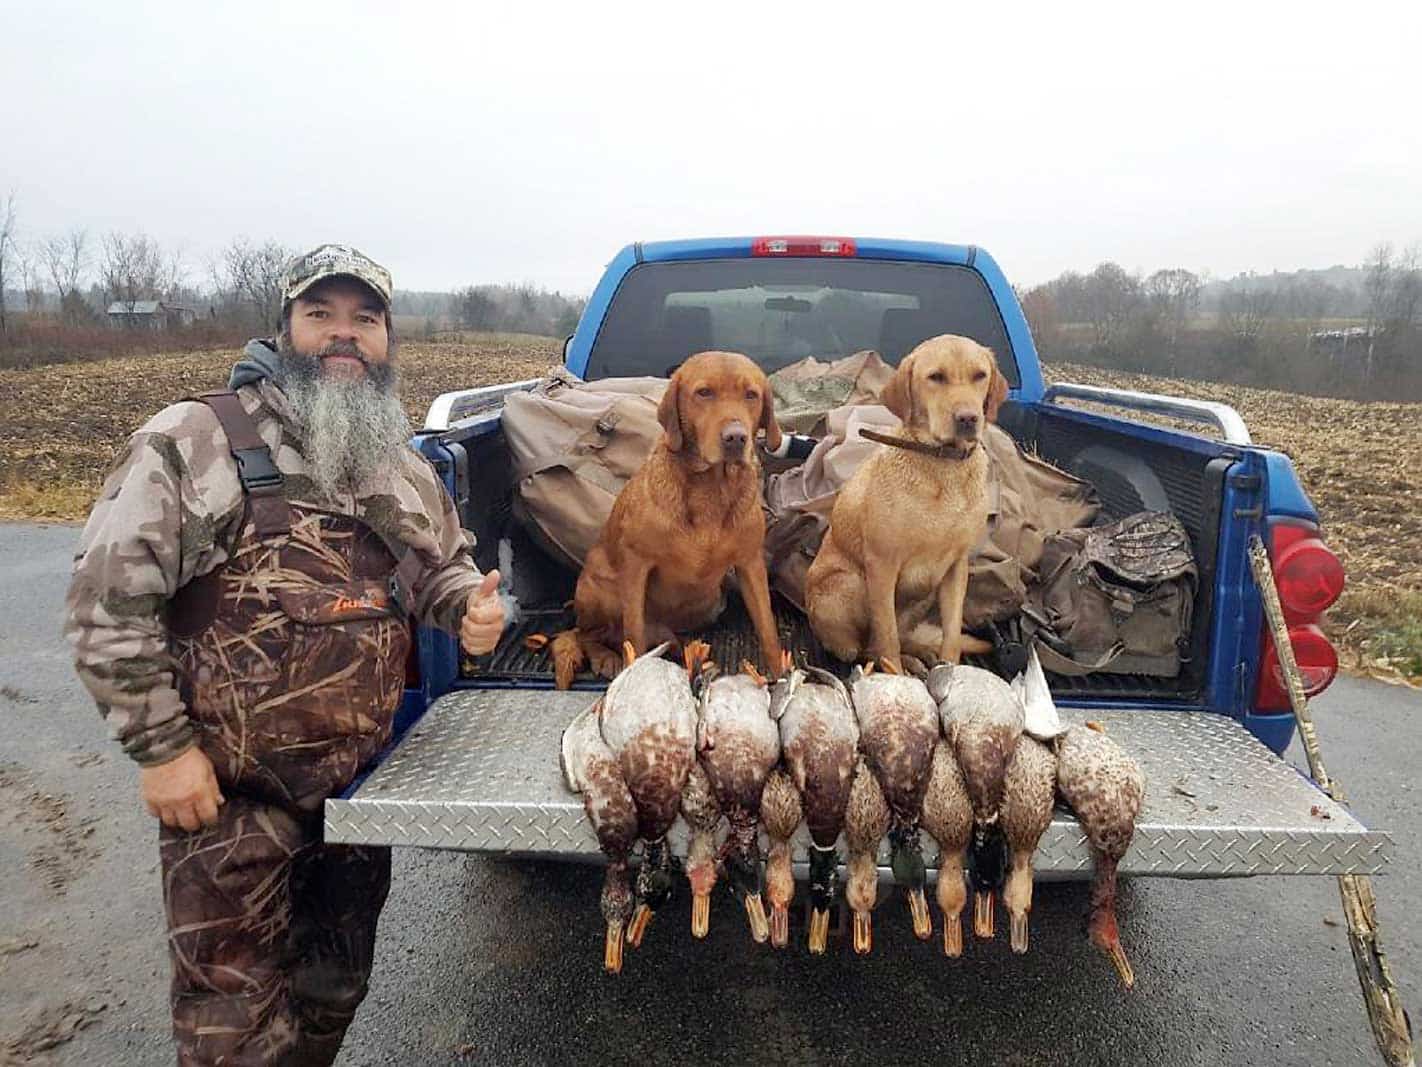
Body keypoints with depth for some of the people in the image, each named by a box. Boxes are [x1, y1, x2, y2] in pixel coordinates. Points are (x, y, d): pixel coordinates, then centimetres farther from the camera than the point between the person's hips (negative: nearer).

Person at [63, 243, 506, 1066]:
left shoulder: (405, 467, 8)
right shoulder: (192, 443, -12)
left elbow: (446, 566, 22)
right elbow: (106, 604, -12)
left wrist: (471, 606, -2)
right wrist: (163, 747, -14)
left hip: (363, 780, 6)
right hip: (228, 792, -5)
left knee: (336, 991, 21)